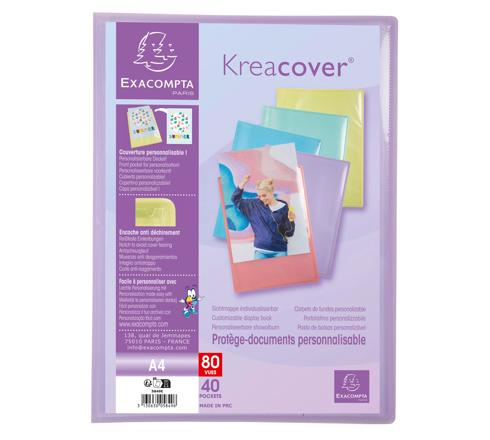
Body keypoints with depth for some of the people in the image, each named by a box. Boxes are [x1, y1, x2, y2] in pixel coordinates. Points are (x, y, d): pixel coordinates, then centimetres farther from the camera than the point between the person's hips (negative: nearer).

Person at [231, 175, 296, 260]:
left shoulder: (283, 208, 0)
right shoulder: (255, 205, 6)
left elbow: (289, 233, 3)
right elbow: (235, 199, 12)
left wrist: (291, 220, -16)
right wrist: (243, 182, 2)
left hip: (279, 251, -1)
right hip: (261, 251, 1)